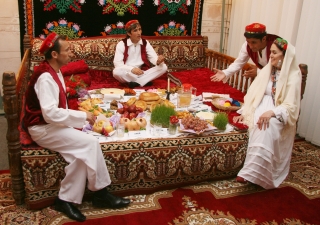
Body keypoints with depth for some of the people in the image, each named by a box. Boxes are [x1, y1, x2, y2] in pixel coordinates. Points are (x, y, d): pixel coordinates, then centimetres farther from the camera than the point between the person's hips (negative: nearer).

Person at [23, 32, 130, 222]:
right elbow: (50, 113, -30)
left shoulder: (54, 72, 10)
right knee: (90, 142, -20)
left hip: (51, 124, 9)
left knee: (81, 153, -12)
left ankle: (66, 200, -3)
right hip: (43, 128, -9)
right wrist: (83, 116, -23)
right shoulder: (45, 77, -21)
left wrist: (76, 120, 1)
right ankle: (100, 194, -4)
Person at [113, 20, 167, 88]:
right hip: (128, 73, -3)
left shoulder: (145, 43, 4)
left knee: (163, 67, -16)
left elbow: (153, 58, -4)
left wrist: (158, 61, -30)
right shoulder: (121, 44, -5)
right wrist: (132, 69, -32)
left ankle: (136, 82, -24)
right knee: (116, 72, -36)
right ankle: (145, 81, -22)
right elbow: (117, 63, -15)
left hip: (143, 73, 3)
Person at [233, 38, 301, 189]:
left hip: (279, 114, -4)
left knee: (267, 127, -36)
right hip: (262, 107, 4)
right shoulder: (267, 70, 9)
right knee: (260, 125, -31)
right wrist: (244, 112, -4)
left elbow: (290, 106, -12)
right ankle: (257, 171, -28)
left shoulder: (293, 76, -5)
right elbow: (253, 93, 8)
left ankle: (251, 171, -40)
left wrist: (272, 113, -30)